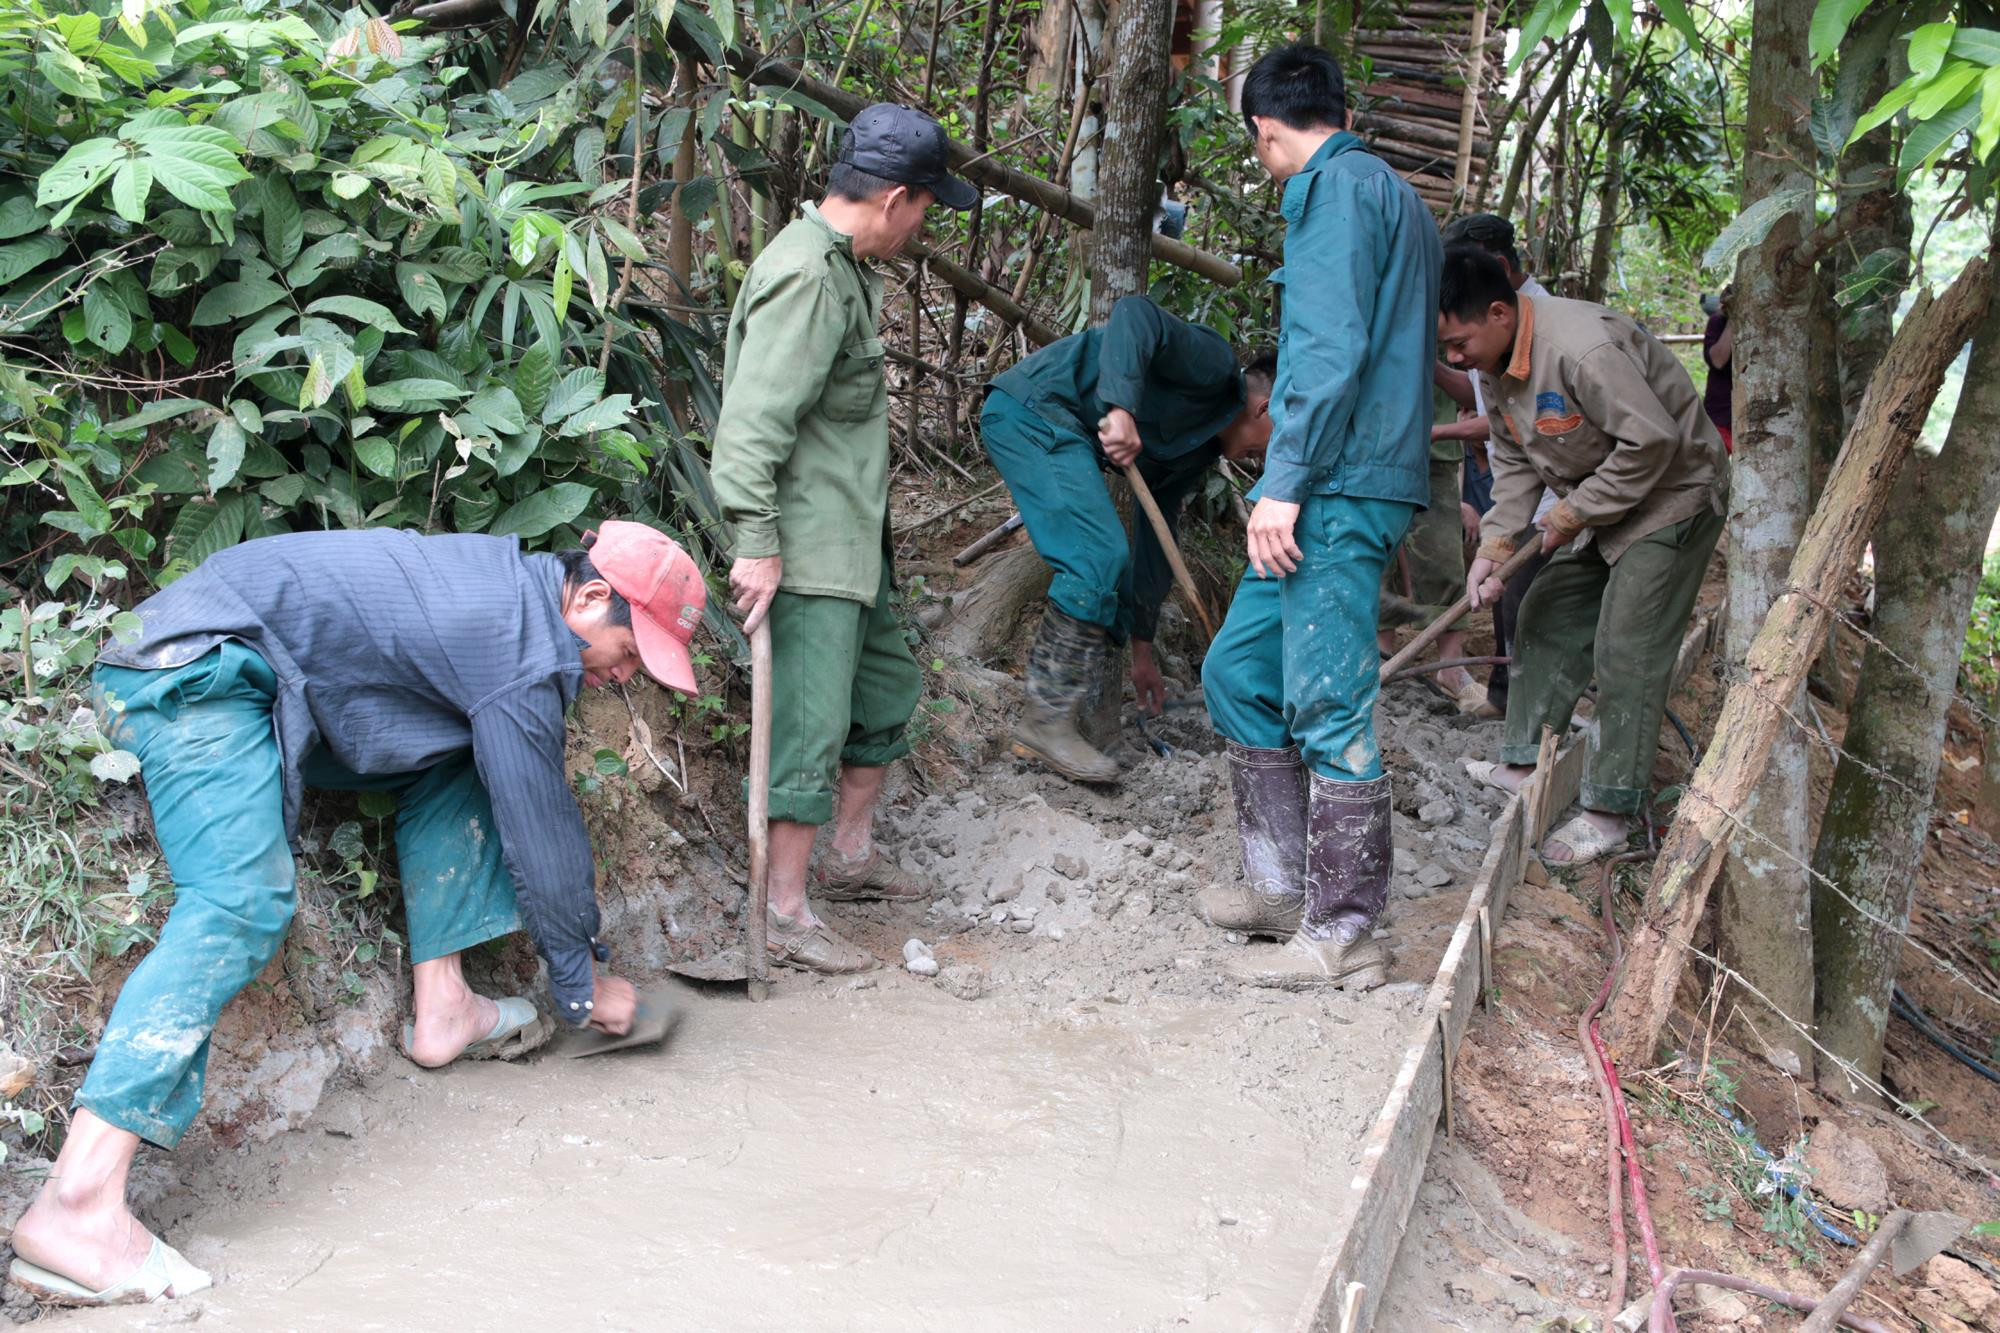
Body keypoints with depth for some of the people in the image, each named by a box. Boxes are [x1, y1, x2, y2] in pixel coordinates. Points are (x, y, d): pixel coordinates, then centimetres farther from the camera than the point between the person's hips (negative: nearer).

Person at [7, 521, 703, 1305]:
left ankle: (442, 1010, 13)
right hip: (200, 672, -11)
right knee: (243, 903, -26)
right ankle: (79, 1200, -34)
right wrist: (583, 984, 5)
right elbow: (537, 833, -9)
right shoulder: (522, 652, -16)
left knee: (446, 762, 15)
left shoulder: (511, 580, 13)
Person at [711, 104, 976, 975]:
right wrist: (755, 541, -27)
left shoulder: (845, 267, 13)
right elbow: (753, 419, -25)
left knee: (886, 683, 20)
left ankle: (851, 856, 34)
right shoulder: (807, 276, -20)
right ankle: (786, 916, 2)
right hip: (806, 548, -11)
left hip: (850, 536, 11)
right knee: (812, 723, -7)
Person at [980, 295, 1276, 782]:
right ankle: (1046, 720, -14)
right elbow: (1135, 314, -23)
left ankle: (1051, 715, 11)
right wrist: (1121, 408, -35)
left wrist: (1142, 646, 21)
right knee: (1100, 557, -18)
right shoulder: (1214, 364, -7)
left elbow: (1156, 538, 22)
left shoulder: (1201, 450, 20)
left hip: (1062, 437, 11)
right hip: (1032, 411, -11)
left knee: (1105, 567, 9)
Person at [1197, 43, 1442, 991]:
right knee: (1238, 671, 15)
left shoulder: (1337, 187, -7)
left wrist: (1286, 482, -20)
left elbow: (1333, 348, -19)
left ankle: (1342, 936, -2)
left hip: (1341, 489, -10)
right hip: (1342, 492, 10)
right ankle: (1281, 884, 21)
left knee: (1327, 707, -7)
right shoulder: (1396, 196, 23)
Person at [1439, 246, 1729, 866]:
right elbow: (1514, 464, 6)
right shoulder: (1496, 364, -2)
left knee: (1626, 653, -11)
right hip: (1598, 505, 10)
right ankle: (1522, 764, 21)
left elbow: (1651, 442, -30)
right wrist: (1494, 548, -7)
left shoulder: (1583, 347, -33)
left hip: (1672, 494, -9)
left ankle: (1611, 811, -4)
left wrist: (1572, 515, -22)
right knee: (1547, 618, 11)